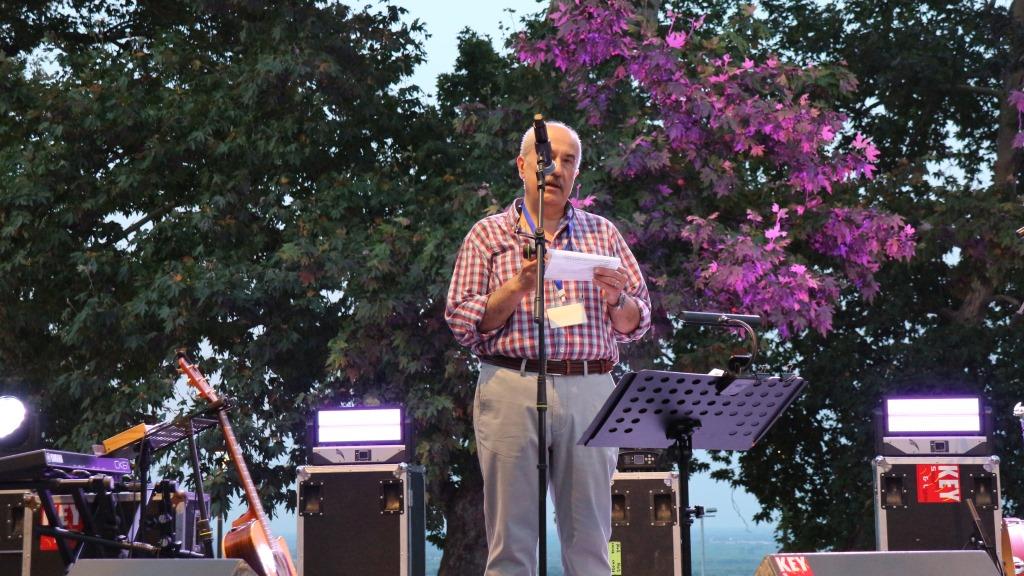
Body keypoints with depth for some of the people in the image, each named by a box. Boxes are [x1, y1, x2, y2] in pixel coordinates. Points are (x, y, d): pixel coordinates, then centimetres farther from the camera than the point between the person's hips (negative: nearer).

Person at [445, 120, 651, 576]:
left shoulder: (602, 234, 17)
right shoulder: (490, 235, 11)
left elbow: (636, 325, 15)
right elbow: (463, 324, 2)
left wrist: (616, 299, -7)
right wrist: (519, 287, -11)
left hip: (589, 392, 2)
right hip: (512, 388, -2)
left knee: (589, 537, 0)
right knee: (511, 538, -3)